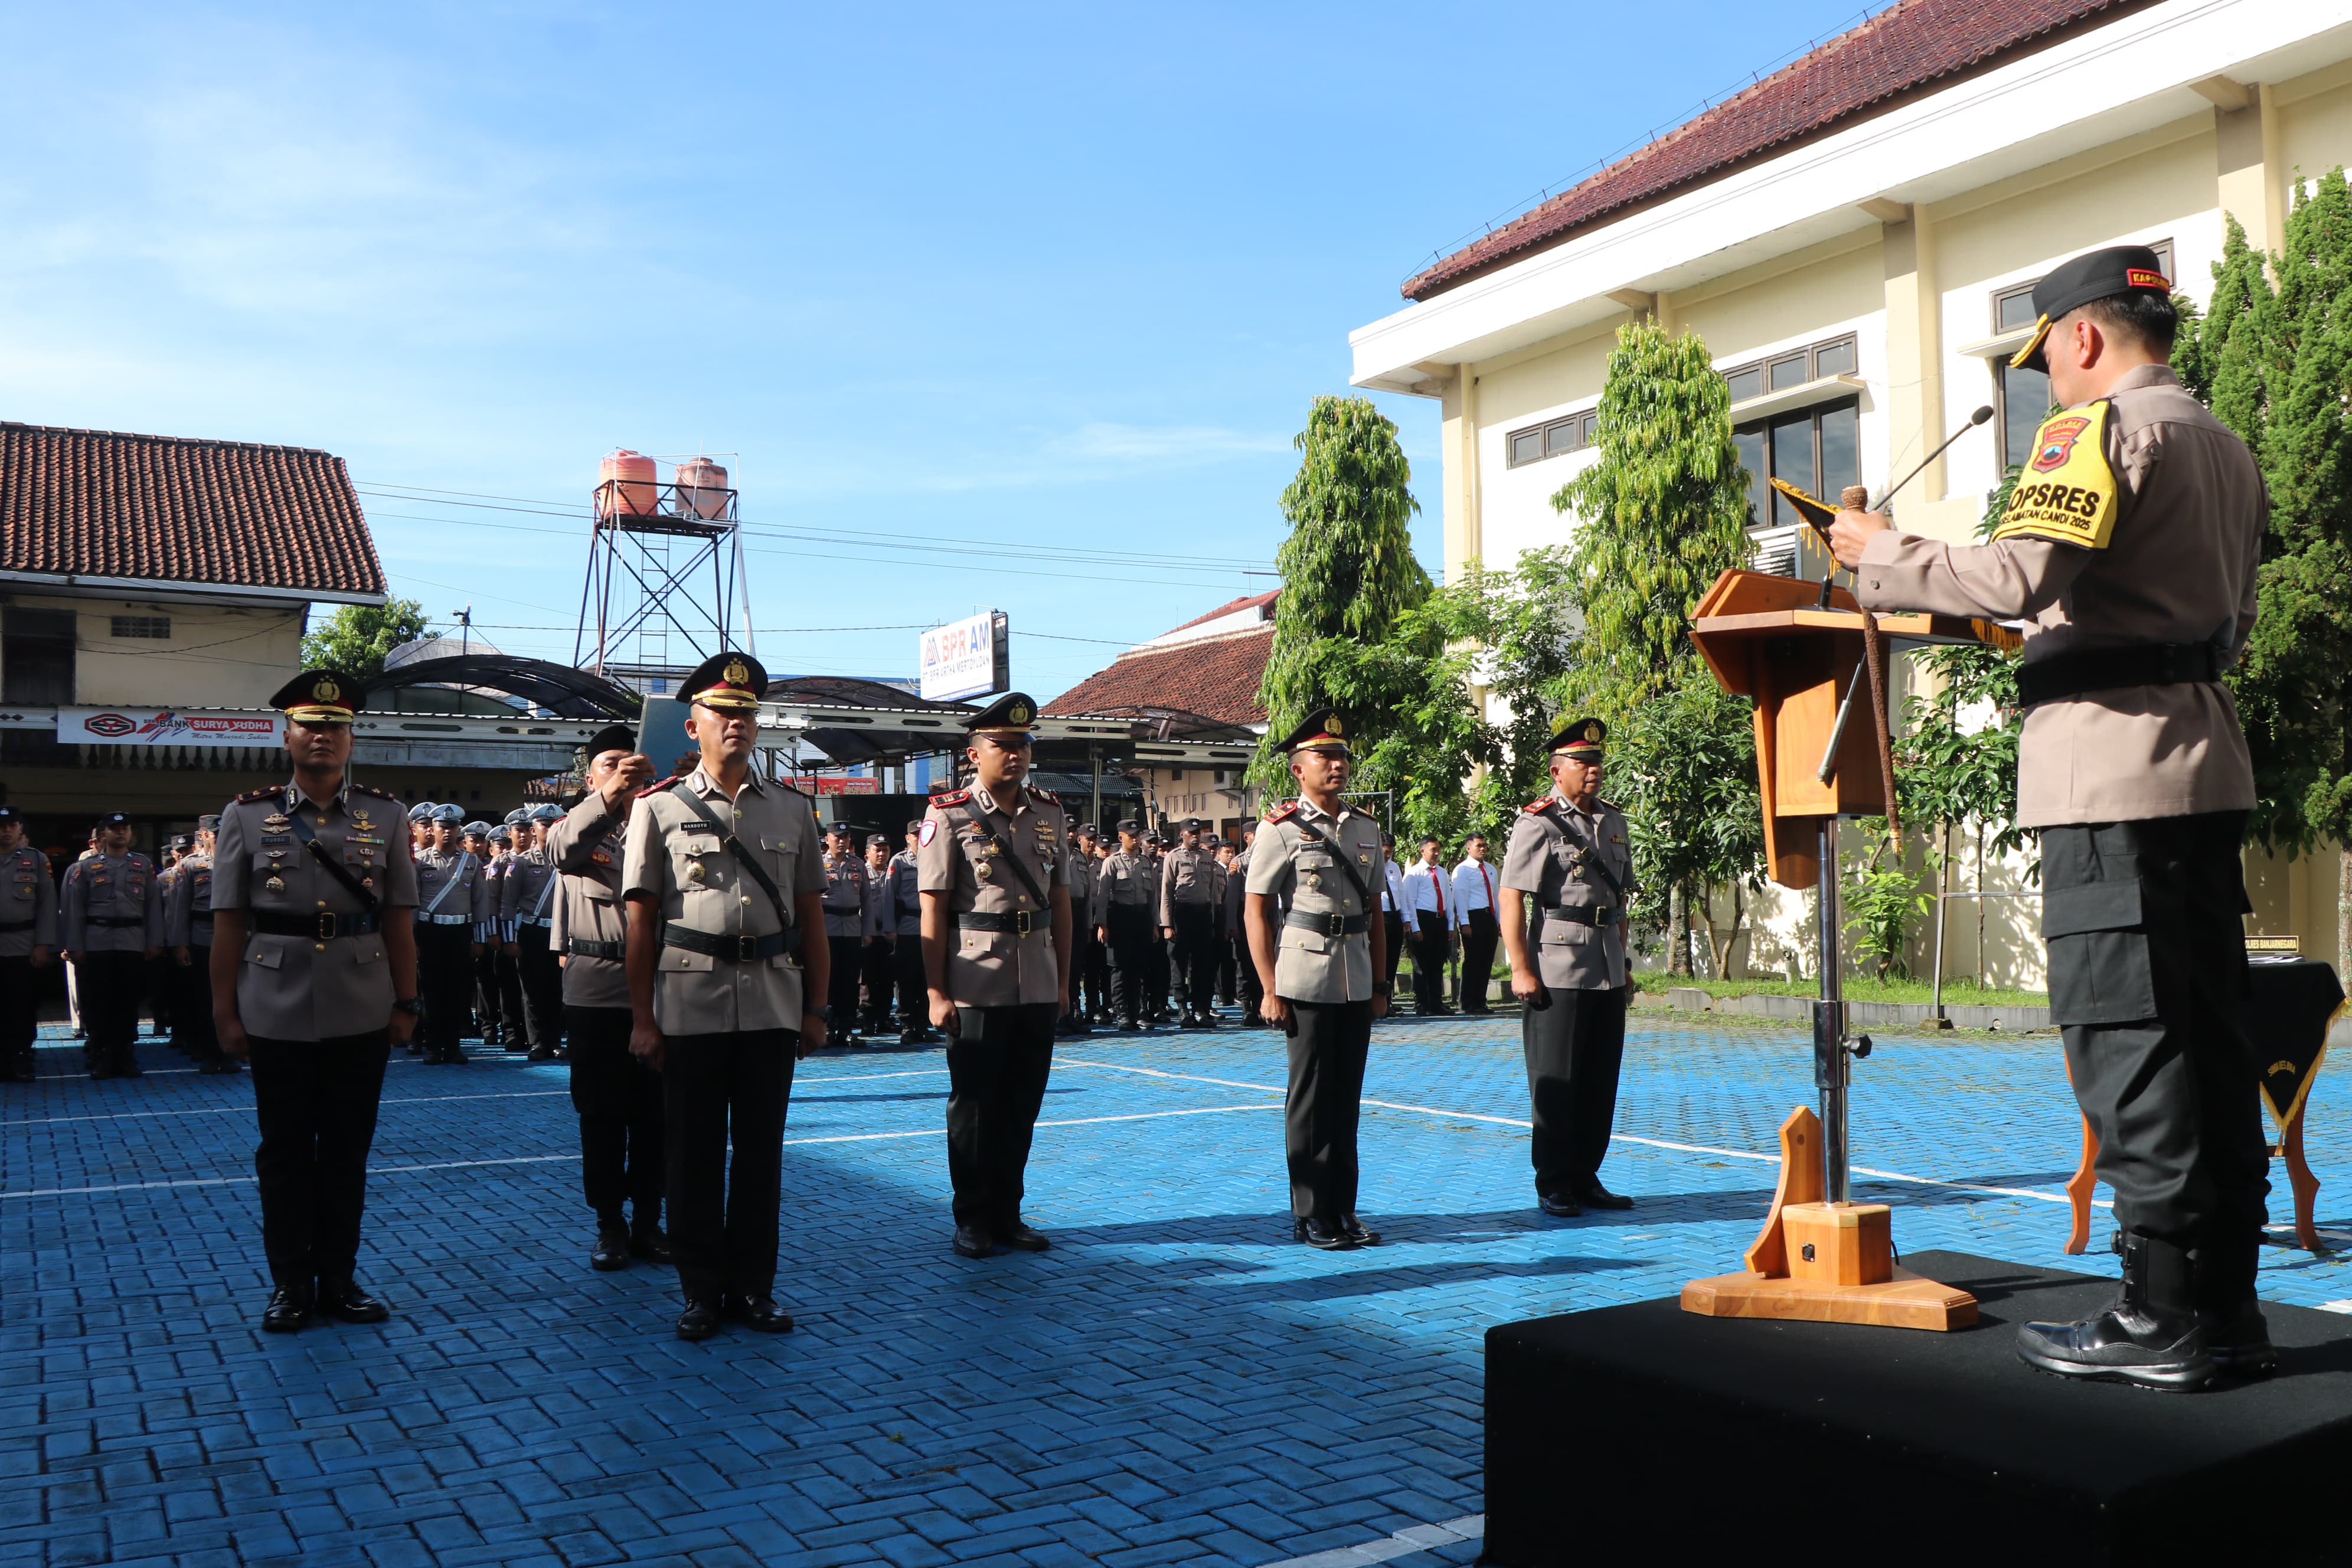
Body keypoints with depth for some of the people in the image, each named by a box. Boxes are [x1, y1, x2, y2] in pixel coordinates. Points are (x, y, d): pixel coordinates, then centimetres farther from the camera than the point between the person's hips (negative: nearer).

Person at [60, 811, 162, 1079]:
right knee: (98, 1001, 2)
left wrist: (155, 942, 1)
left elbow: (154, 905, 8)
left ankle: (126, 1055, 12)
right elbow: (74, 908, 3)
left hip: (133, 944, 1)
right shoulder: (86, 866, 6)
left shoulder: (143, 865, 10)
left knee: (128, 1001, 4)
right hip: (96, 944, -1)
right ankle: (100, 1056, 10)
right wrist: (74, 946, -4)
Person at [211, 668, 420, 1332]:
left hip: (362, 1015, 1)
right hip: (277, 1016, -1)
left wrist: (405, 1004, 1)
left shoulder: (385, 816, 3)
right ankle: (290, 1283, 20)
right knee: (285, 1151, 8)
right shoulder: (247, 815, 1)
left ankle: (339, 1278, 22)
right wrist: (225, 1012, -2)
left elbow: (398, 920, 3)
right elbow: (229, 923, 0)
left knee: (347, 1150, 9)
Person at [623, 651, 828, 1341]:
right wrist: (642, 1018, -3)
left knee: (761, 1151, 8)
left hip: (772, 1005, 2)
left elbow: (811, 916, 9)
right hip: (690, 1006, -2)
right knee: (693, 1154, 6)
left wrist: (817, 1007, 6)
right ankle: (702, 1290, 18)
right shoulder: (660, 807, 2)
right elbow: (640, 921, 0)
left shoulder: (793, 809, 8)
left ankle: (754, 1286, 20)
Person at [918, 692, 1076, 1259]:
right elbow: (933, 911, -8)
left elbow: (1060, 902, 12)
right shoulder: (950, 817, -6)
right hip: (976, 984, -4)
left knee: (1022, 1103, 11)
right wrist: (936, 993, -11)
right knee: (974, 1105, 5)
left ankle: (1007, 1212, 24)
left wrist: (1063, 980, 10)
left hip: (1038, 987, 5)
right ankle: (972, 1218, 17)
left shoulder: (1050, 815, 8)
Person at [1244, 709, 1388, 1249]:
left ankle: (1343, 1209, 20)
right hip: (1306, 981, -5)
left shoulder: (1366, 831, 12)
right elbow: (1257, 913, -6)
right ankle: (1311, 1214, 10)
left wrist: (1380, 983, 13)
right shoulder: (1281, 830, -5)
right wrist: (1270, 990, -10)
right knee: (1310, 1102, 1)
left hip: (1356, 983, 5)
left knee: (1347, 1101, 10)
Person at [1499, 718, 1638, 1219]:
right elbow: (1511, 899, -13)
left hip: (1607, 970, 7)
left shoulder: (1613, 821, 14)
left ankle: (1586, 1178, 22)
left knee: (1601, 1079, 10)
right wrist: (1520, 969, -17)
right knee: (1556, 1083, 0)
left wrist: (1621, 959, 19)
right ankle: (1553, 1187, 10)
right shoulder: (1538, 822, -8)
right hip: (1557, 968, -7)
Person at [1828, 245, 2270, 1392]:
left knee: (2126, 1040, -6)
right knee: (2208, 1032, 10)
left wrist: (1880, 554, -8)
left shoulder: (2101, 428, -7)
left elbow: (2020, 574, -22)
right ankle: (2228, 1305, 16)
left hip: (2113, 761, -9)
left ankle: (2162, 1320, -2)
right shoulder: (2227, 448, 22)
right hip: (2208, 760, 9)